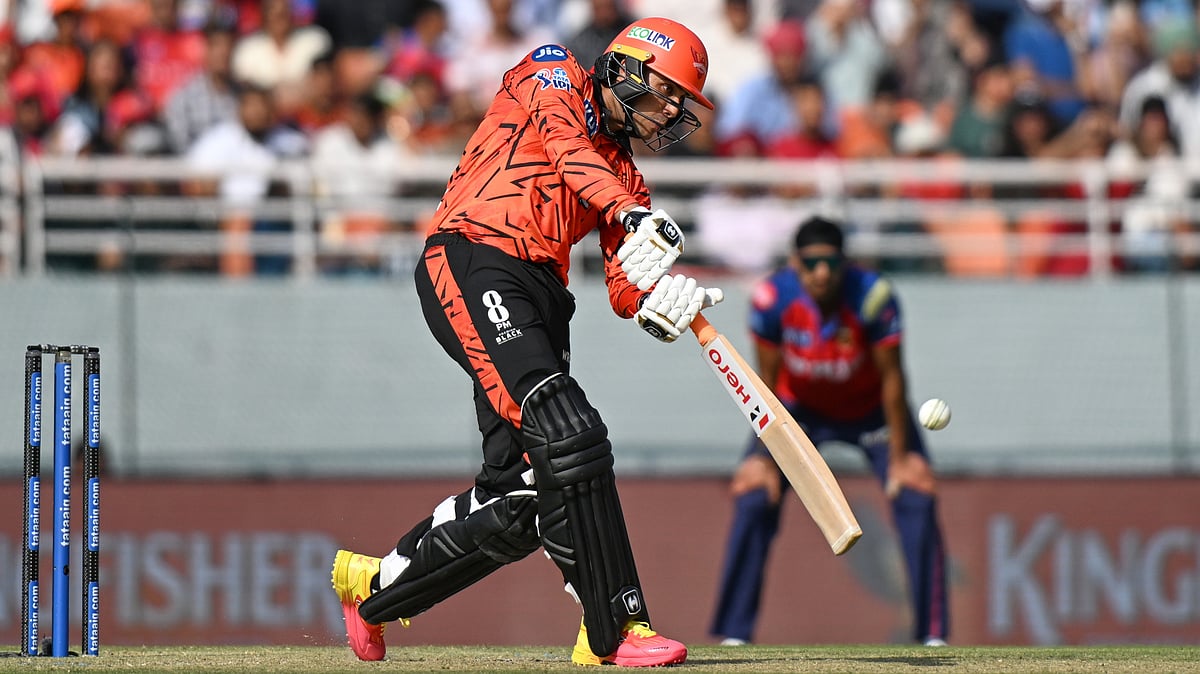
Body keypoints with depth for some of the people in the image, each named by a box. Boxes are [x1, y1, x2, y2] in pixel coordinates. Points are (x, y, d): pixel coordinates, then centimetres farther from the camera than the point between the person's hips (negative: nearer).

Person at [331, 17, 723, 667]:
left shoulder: (625, 176, 26)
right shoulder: (551, 76, 11)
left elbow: (625, 291, 13)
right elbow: (567, 145, -11)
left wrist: (663, 300, -11)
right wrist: (633, 216, -25)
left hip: (539, 305, 8)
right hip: (474, 265, -8)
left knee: (517, 497, 0)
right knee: (569, 434, -23)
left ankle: (373, 585, 22)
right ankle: (615, 629, -25)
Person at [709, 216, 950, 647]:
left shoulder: (873, 296, -32)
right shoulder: (772, 299, -28)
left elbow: (891, 378, -22)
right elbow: (767, 381, -15)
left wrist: (899, 456, -19)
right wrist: (766, 457, -16)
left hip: (869, 409, -1)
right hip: (799, 408, 1)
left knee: (916, 498, -14)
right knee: (754, 499, -14)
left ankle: (932, 634, -5)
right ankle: (734, 635, -5)